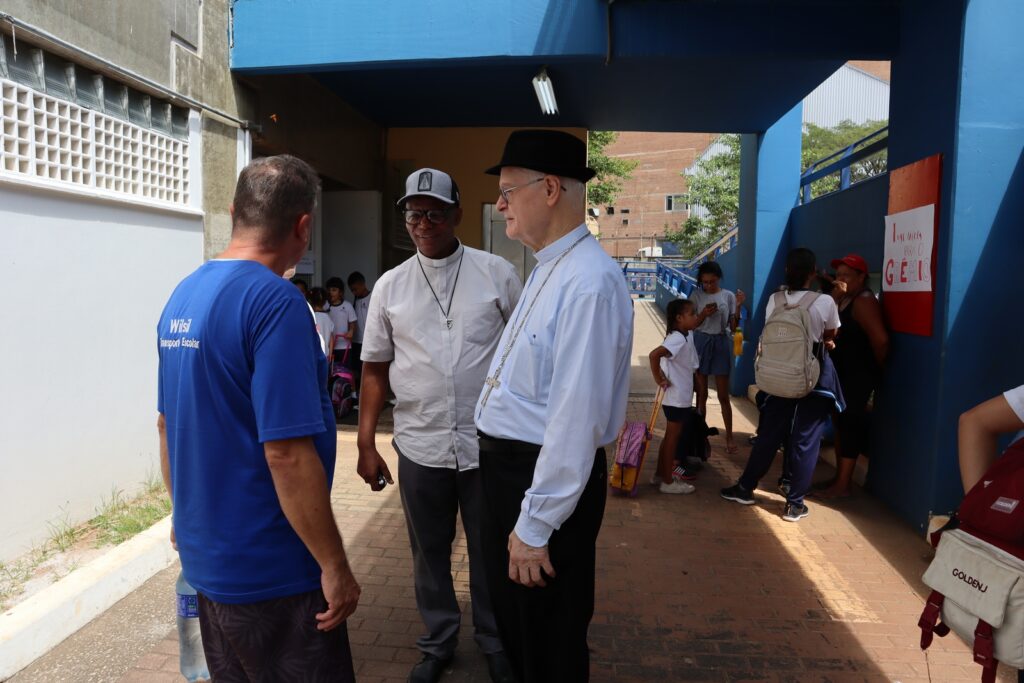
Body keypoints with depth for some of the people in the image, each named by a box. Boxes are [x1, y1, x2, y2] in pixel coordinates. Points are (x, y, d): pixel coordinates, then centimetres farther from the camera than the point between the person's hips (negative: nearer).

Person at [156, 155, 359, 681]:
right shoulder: (275, 301, -22)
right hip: (273, 570, -8)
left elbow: (168, 425, 12)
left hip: (206, 557, 8)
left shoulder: (182, 296, 4)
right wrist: (334, 565, -17)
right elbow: (287, 455, -26)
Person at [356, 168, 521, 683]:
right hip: (419, 447, 2)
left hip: (488, 443, -1)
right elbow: (374, 369, 7)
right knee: (429, 554, 17)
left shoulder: (497, 273, -3)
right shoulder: (390, 286, 3)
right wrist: (366, 444, 3)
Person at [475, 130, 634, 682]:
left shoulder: (589, 282, -25)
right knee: (512, 617, 28)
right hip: (507, 467, 10)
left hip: (547, 481, -9)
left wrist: (535, 525, -21)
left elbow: (577, 418, -28)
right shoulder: (546, 269, 9)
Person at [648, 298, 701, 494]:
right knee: (672, 438, 1)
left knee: (670, 437, 18)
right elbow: (654, 355, -36)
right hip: (677, 398, -9)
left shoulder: (686, 335, 5)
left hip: (681, 397, 9)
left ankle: (660, 474, 29)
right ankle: (668, 482, 12)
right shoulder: (677, 339, -24)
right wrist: (658, 378, -26)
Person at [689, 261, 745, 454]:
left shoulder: (728, 296, 0)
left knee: (723, 395, 4)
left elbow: (733, 327, -1)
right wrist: (703, 314, -19)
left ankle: (729, 436, 13)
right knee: (701, 393, 6)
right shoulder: (697, 296, -1)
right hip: (701, 343, 0)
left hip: (721, 344, 0)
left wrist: (738, 306, -13)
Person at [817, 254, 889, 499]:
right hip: (842, 373, 9)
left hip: (858, 376, -9)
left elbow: (880, 340, -24)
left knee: (849, 424, -7)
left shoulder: (864, 301, -15)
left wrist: (874, 369, -9)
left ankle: (843, 485, -1)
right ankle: (840, 477, 23)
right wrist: (833, 299, -12)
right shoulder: (843, 300, 14)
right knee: (841, 423, 13)